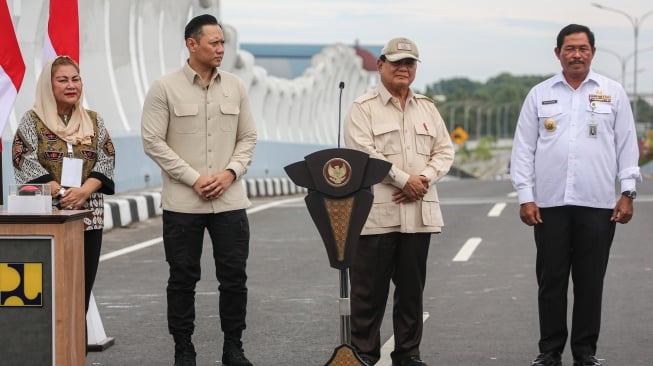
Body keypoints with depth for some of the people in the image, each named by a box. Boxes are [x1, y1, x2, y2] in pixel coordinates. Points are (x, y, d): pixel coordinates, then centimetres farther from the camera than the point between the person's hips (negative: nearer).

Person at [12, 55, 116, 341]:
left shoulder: (94, 122, 14)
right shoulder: (31, 121, 3)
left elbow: (106, 160, 5)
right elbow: (27, 163, -6)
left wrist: (84, 191, -13)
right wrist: (61, 193, -16)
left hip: (89, 218, 3)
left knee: (81, 292, 3)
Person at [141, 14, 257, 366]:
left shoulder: (235, 87, 7)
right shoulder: (165, 88, -4)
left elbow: (247, 138, 10)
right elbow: (153, 141, -7)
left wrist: (230, 173, -7)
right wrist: (194, 179, -12)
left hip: (230, 201, 3)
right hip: (183, 203, -3)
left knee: (234, 277, 4)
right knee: (183, 278, 5)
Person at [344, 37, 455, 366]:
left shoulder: (427, 108, 16)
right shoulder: (363, 108, -1)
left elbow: (444, 150, 12)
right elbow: (364, 154, -13)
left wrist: (425, 178, -7)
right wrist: (404, 180, -15)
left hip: (419, 213, 5)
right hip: (376, 214, -5)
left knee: (412, 289, 10)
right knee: (369, 290, -2)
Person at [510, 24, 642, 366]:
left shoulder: (613, 93, 7)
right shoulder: (539, 94, 8)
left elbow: (626, 145, 7)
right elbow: (523, 149, 7)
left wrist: (627, 192, 0)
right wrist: (525, 197, 0)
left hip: (597, 203, 0)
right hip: (550, 203, 1)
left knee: (590, 281, 4)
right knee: (551, 280, 4)